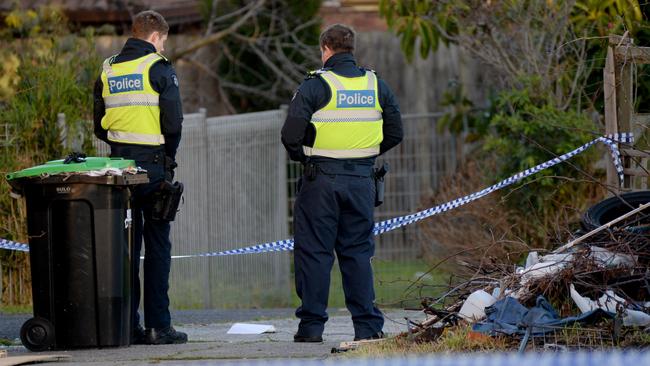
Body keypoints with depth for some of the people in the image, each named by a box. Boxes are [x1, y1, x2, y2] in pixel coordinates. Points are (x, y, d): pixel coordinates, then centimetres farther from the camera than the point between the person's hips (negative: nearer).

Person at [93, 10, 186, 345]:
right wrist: (169, 155, 4)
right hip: (153, 164, -5)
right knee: (157, 245, -1)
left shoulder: (107, 71, 12)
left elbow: (99, 126, 13)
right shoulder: (159, 68, -6)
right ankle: (158, 326, -4)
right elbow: (173, 122, -11)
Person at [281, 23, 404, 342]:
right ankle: (367, 325, 5)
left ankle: (312, 325, 1)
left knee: (314, 252, 3)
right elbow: (395, 133, 12)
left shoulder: (315, 85, -8)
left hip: (321, 180, -4)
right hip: (362, 180, 4)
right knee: (358, 252, 10)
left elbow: (291, 134, -14)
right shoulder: (376, 85, 7)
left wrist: (301, 157, 5)